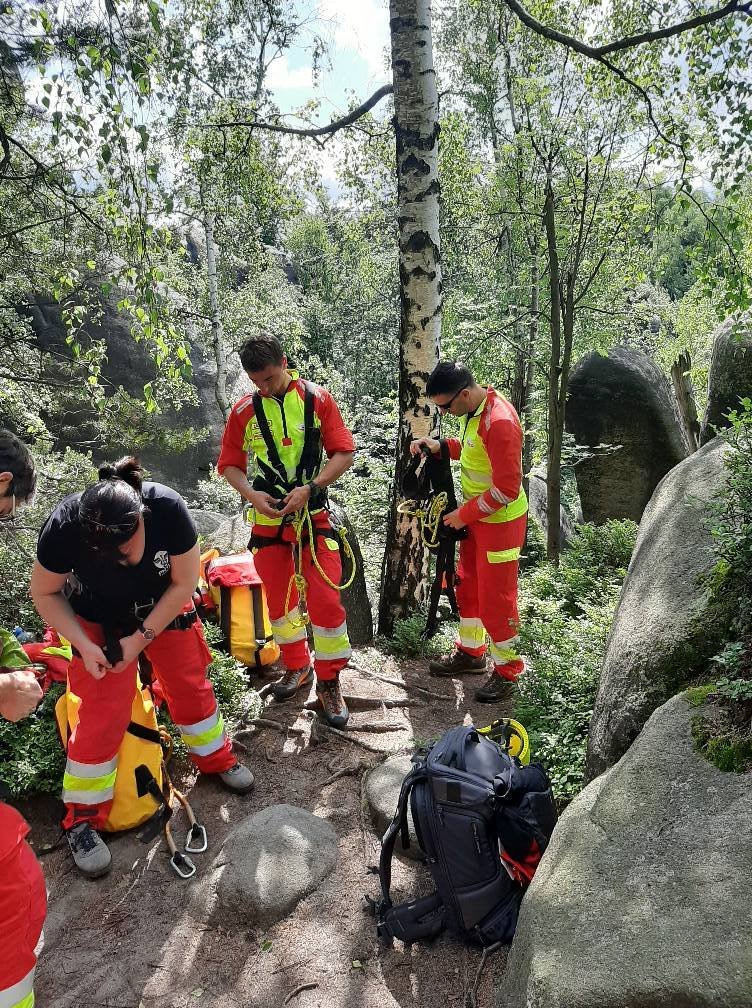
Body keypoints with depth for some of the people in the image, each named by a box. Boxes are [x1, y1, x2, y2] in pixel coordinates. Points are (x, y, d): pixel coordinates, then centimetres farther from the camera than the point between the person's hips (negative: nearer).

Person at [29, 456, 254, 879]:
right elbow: (44, 592, -13)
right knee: (105, 711, -5)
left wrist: (141, 638, -19)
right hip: (100, 621, -1)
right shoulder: (64, 527, -34)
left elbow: (184, 583, -20)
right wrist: (83, 644, -21)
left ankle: (216, 757, 34)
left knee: (191, 685, 7)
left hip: (163, 607, 2)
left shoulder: (169, 509, -34)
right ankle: (83, 817, 15)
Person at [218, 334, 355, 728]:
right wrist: (251, 494, -11)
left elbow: (344, 452, -5)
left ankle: (329, 682, 10)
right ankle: (297, 667, 32)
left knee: (325, 598, -7)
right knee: (278, 598, 11)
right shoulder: (244, 410, 2)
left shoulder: (317, 398, -4)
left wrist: (309, 488, -17)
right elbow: (229, 464, 8)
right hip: (268, 516, 3)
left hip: (313, 514, -2)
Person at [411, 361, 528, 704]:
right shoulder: (473, 410, -1)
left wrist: (464, 514, -17)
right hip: (474, 515, 9)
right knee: (467, 585, 19)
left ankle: (507, 670, 20)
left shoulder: (500, 423, -29)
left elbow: (507, 489, -27)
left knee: (496, 598, 2)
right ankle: (470, 652, 37)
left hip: (500, 520, -9)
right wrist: (440, 446, 0)